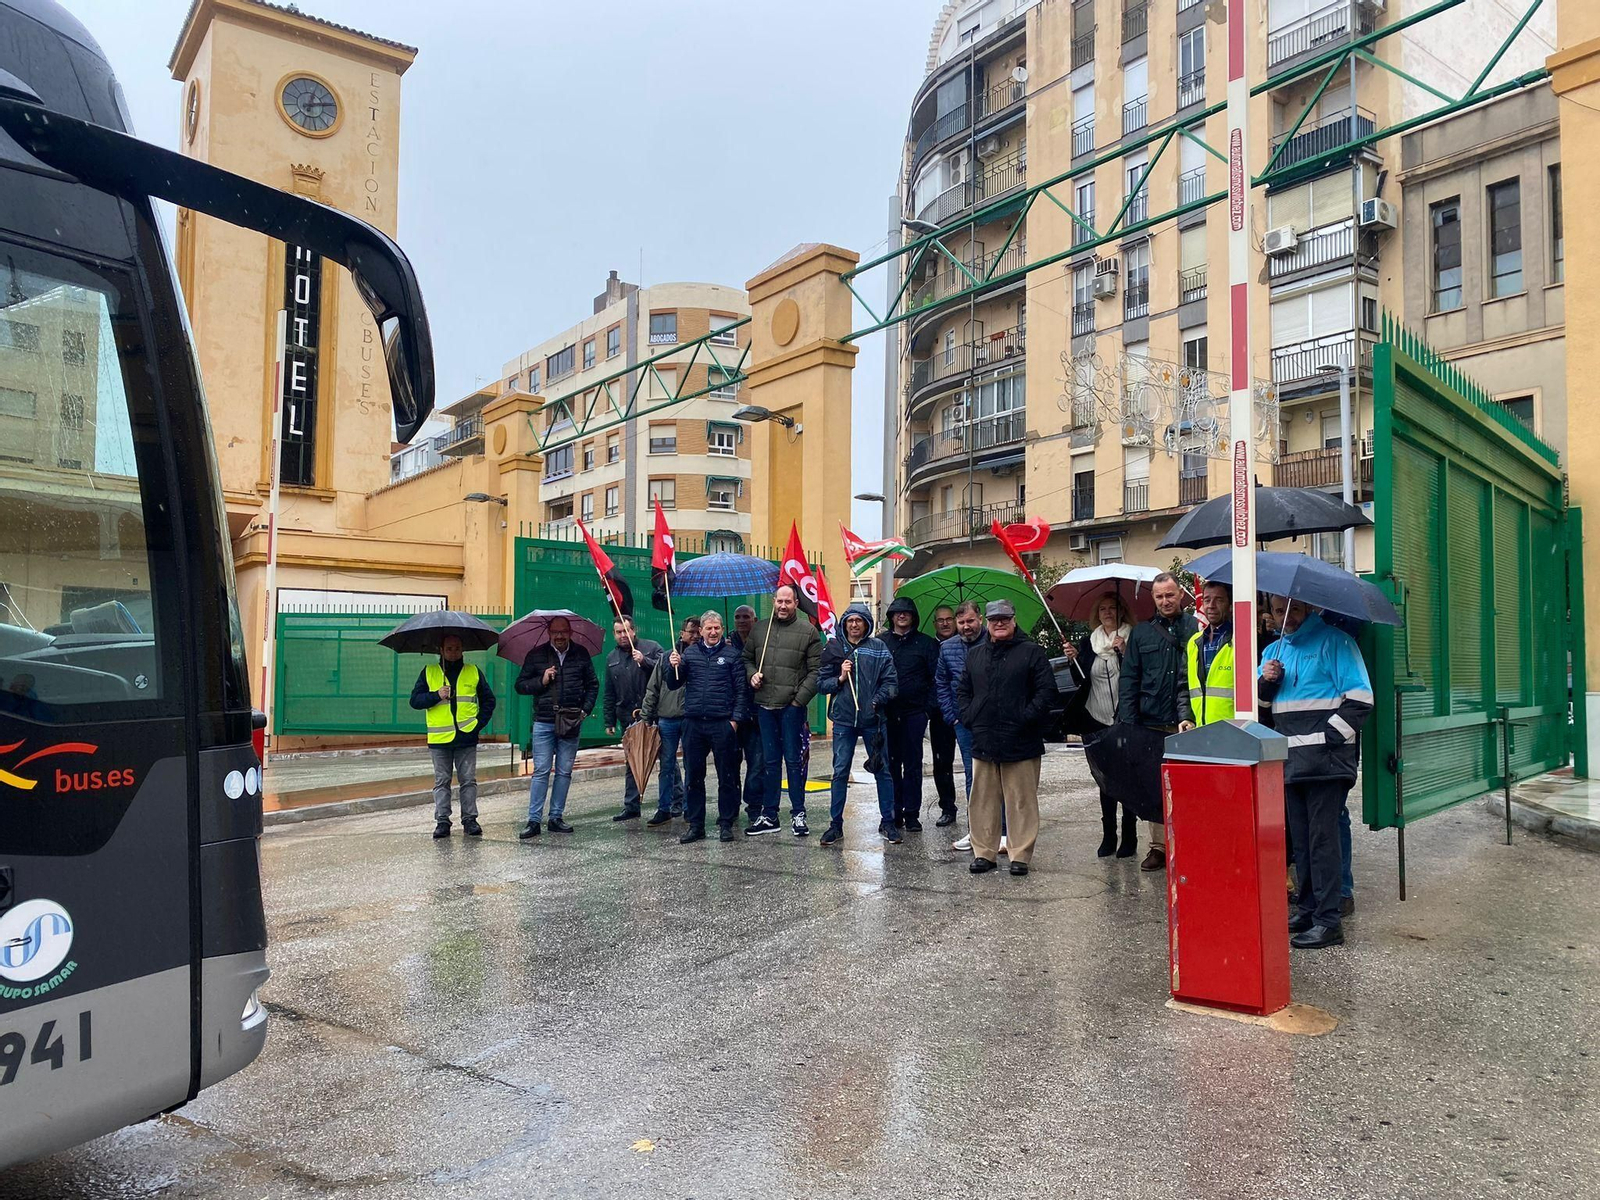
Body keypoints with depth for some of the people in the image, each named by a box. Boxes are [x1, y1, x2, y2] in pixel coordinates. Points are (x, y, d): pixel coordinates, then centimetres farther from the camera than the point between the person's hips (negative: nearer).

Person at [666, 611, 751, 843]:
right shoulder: (690, 653, 10)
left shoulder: (732, 654, 3)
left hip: (722, 724, -2)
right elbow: (673, 685, 11)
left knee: (727, 777, 4)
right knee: (693, 777, 7)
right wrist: (674, 667, -8)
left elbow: (741, 690, 1)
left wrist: (735, 718, -7)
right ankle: (696, 826, 16)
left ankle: (726, 824, 14)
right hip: (693, 724, 3)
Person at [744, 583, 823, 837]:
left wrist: (800, 699, -11)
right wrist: (752, 674, 0)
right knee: (770, 761, 11)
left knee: (794, 760, 2)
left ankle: (798, 814, 13)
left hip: (792, 706, -4)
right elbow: (747, 658, 21)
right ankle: (769, 816, 19)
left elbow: (815, 670, -5)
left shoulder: (808, 631, -2)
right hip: (764, 706, 4)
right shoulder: (759, 630, 10)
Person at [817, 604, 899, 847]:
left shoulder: (878, 648, 2)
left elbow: (891, 682, -2)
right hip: (843, 719, 1)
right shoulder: (833, 647, 5)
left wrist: (877, 700, -17)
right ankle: (836, 824, 15)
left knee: (882, 770, 6)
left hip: (872, 719, 0)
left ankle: (887, 822, 19)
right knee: (840, 772, 4)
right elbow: (821, 683, 6)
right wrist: (839, 678, -11)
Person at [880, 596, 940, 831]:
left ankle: (912, 814, 10)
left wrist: (929, 708, -6)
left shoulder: (926, 643, 4)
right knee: (890, 764, 6)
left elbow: (936, 678, 2)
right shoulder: (880, 642, 9)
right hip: (886, 713, 2)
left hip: (914, 713, -2)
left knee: (913, 765, 3)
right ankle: (893, 812, 15)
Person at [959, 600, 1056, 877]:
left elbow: (1047, 689, -5)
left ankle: (1021, 855, 11)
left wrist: (1027, 717, -12)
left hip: (1021, 742, -4)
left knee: (1021, 801, 1)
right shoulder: (975, 654, 15)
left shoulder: (1031, 652, 1)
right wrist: (969, 716, 6)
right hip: (983, 741, 5)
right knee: (983, 801, 8)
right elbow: (962, 690, 20)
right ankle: (984, 852, 18)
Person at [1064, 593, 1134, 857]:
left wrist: (1125, 652, -18)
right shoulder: (1087, 642, 11)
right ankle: (1108, 836, 17)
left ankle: (1129, 837, 9)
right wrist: (1074, 660, -5)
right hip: (1097, 720, 4)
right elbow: (1081, 681, 11)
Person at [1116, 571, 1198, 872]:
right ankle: (1158, 846, 14)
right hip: (1151, 725, 2)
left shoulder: (1197, 629, 4)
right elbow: (1128, 679, 8)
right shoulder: (1141, 632, 11)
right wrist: (1128, 722, 0)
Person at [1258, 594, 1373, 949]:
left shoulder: (1334, 641, -2)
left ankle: (1329, 920, -3)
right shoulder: (1274, 651, 18)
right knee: (1300, 839, 12)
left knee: (1322, 838, -7)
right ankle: (1306, 910, 20)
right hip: (1291, 761, 7)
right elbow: (1264, 709, 19)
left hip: (1326, 760, -7)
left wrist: (1326, 737, -14)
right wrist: (1267, 683, -2)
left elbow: (1360, 699, -9)